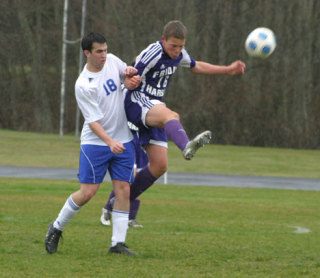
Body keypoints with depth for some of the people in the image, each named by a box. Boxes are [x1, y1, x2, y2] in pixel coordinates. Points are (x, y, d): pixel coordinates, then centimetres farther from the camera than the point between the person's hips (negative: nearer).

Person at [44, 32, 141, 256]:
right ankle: (57, 228, 14)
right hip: (95, 143, -5)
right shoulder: (83, 86, -18)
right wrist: (109, 142, -35)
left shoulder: (112, 61, 0)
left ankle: (118, 242, 0)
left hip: (123, 141, 5)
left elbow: (127, 72, 22)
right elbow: (93, 120, -21)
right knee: (88, 192, -7)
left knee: (123, 190, -3)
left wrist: (131, 76, -3)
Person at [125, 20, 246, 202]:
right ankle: (187, 146, -74)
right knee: (168, 115, -41)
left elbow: (196, 66, 30)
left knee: (159, 166, 1)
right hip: (138, 102, -8)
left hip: (154, 108, 8)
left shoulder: (179, 54, 8)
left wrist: (228, 70, 31)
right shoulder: (153, 54, -17)